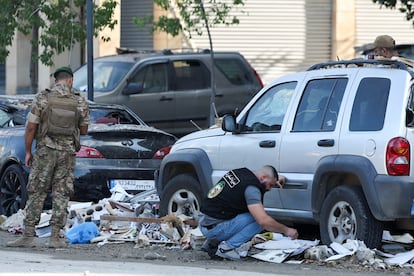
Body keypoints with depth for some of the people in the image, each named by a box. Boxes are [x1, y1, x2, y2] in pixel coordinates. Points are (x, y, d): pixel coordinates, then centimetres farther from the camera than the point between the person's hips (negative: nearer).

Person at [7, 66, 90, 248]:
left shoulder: (42, 98, -5)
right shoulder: (80, 103, -1)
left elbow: (31, 127, -7)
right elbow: (83, 130, 8)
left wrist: (28, 152, 2)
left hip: (45, 151, -1)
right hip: (68, 152, 1)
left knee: (36, 193, 4)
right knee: (61, 194, 6)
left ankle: (28, 235, 0)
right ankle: (55, 237, 2)